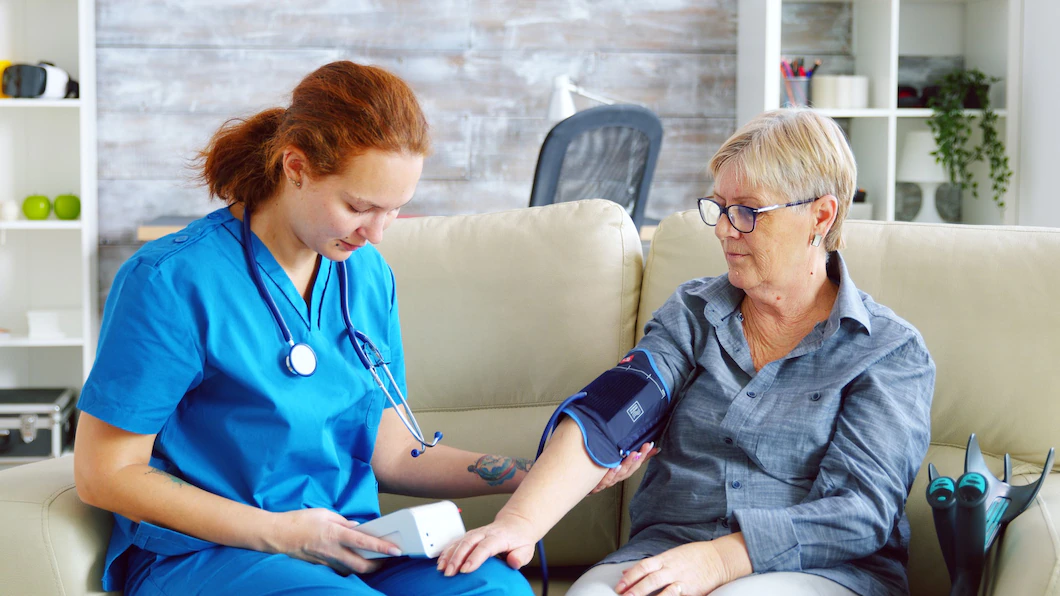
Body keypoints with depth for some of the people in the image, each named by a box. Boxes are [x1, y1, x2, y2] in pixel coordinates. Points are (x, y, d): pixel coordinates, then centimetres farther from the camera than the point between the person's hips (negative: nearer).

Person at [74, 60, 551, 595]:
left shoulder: (367, 275, 10)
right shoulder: (171, 281, -11)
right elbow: (103, 474, -9)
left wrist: (530, 476, 2)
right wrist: (278, 532, -14)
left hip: (348, 547, 6)